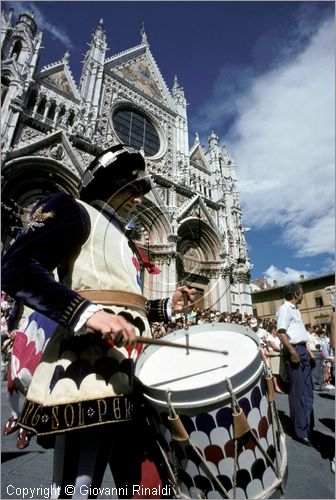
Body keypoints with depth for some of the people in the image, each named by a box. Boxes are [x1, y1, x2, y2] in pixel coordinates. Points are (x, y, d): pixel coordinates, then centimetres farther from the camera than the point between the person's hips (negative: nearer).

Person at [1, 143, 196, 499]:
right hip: (89, 368, -8)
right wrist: (87, 313, -28)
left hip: (132, 374, 9)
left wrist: (167, 307, 14)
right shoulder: (74, 212, 2)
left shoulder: (123, 240, 26)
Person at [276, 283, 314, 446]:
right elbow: (281, 332, -24)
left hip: (302, 349, 10)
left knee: (307, 390, 18)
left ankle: (309, 426, 33)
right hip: (294, 350, -10)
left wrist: (307, 350, 20)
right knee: (298, 391, -2)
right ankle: (301, 431, 10)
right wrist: (292, 351, -26)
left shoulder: (294, 309, 17)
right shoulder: (285, 308, -15)